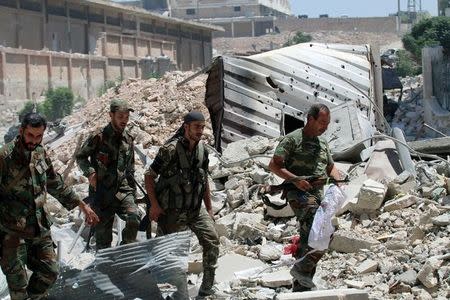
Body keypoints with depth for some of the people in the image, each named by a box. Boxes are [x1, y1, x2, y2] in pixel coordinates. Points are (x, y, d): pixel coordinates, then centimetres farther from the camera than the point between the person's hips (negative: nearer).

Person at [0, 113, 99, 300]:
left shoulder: (40, 154, 6)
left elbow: (55, 184, 18)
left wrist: (82, 205, 18)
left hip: (40, 227, 6)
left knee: (49, 272, 11)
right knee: (19, 284, -3)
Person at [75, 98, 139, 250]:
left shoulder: (128, 139, 9)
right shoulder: (99, 137, -7)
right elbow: (80, 156, 3)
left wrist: (133, 192, 16)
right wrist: (90, 172, -13)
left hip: (123, 190, 3)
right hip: (102, 193, -3)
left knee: (134, 219, -21)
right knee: (103, 233, 3)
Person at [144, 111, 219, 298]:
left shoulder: (202, 150, 2)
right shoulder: (170, 149, -17)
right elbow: (149, 175, -11)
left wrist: (209, 208, 15)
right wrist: (154, 204, -16)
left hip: (195, 209, 5)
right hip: (172, 211, -5)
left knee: (212, 241, -6)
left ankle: (207, 289, 5)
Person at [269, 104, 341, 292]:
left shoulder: (323, 143, 22)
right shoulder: (292, 139, -1)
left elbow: (331, 168, 31)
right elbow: (274, 165, -5)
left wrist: (338, 180, 8)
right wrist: (295, 179, -18)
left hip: (318, 194, 8)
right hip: (299, 193, -7)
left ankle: (301, 287, 14)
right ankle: (302, 269, -16)